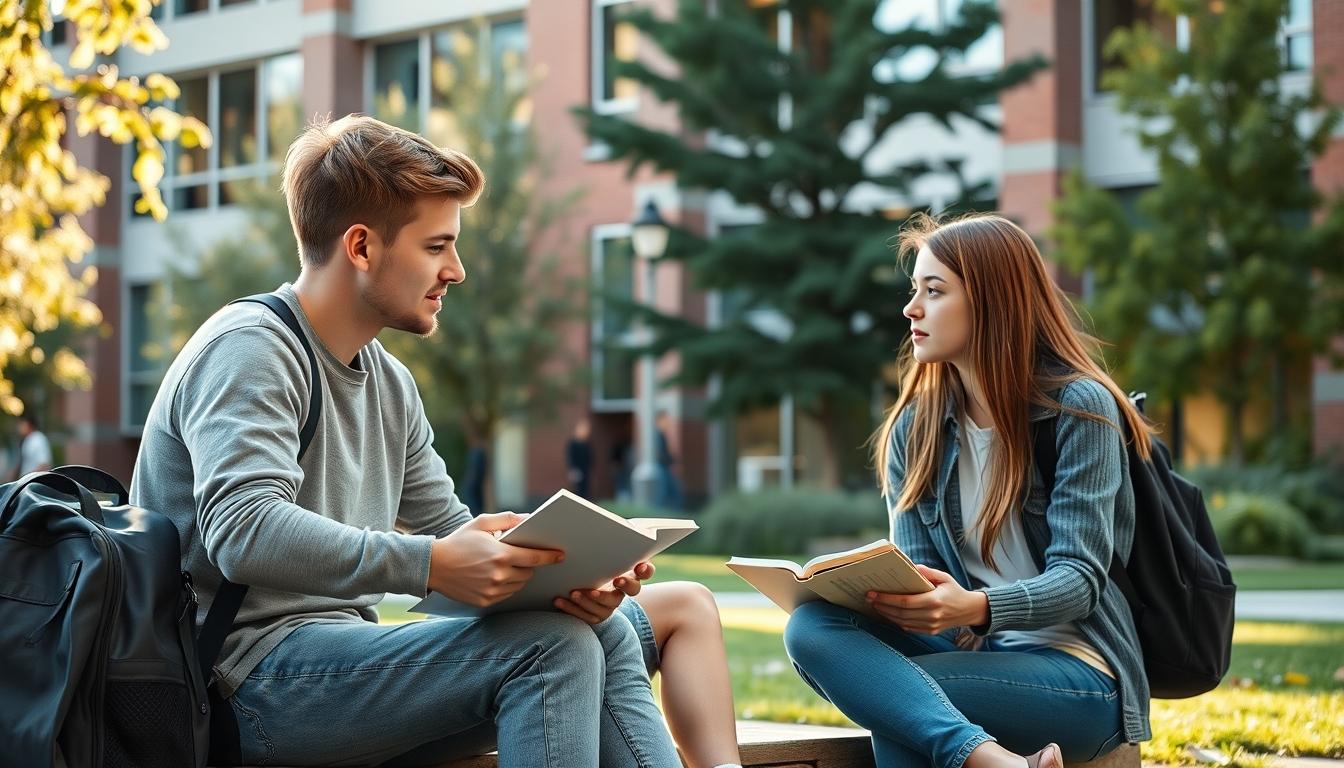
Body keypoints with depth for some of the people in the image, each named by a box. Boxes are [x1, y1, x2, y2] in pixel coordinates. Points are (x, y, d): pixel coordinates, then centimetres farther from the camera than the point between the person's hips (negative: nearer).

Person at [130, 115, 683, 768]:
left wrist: (559, 569, -6)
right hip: (256, 673, -9)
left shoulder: (388, 383, 18)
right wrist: (430, 565, -34)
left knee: (603, 631, -3)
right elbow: (243, 532, -27)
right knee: (550, 646, -22)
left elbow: (449, 528, 16)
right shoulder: (249, 351, -12)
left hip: (342, 653, 9)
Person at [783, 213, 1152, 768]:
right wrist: (894, 599, -21)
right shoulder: (915, 426, 12)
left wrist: (976, 608, -34)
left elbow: (1079, 578, -14)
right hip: (972, 654, 6)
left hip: (1077, 674, -6)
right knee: (811, 627, -26)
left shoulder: (1079, 408, -6)